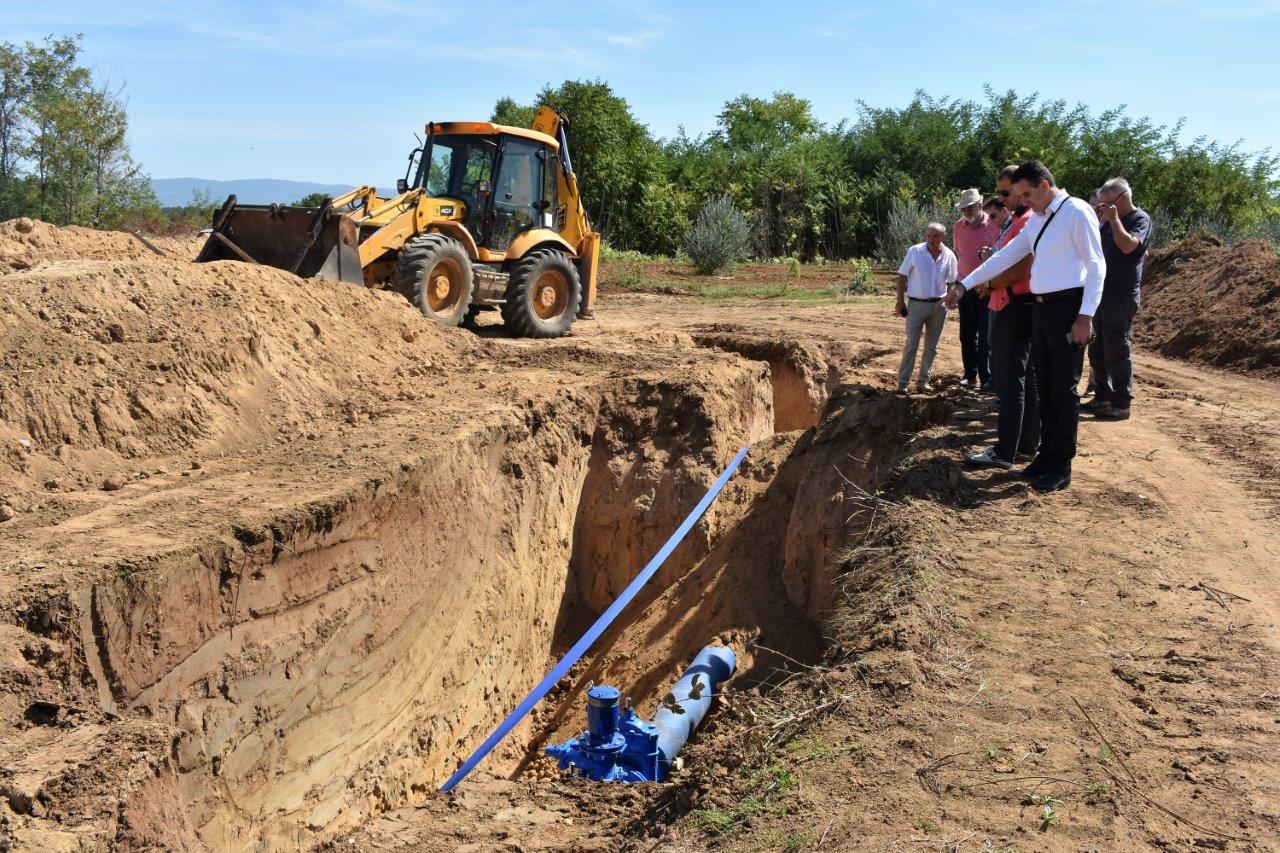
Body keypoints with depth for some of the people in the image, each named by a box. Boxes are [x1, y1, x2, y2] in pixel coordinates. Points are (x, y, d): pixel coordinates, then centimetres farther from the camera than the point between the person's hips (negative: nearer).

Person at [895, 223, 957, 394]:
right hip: (916, 304, -3)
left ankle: (923, 380, 20)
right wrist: (900, 301, -6)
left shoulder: (949, 256, 1)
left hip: (938, 306, 3)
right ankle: (902, 382, -4)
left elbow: (951, 282, 11)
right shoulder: (914, 252, -7)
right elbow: (902, 277, -2)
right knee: (911, 345, -7)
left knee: (931, 346, 9)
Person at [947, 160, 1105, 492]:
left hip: (1068, 307, -8)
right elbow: (1006, 256, 17)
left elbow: (1096, 266, -13)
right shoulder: (1036, 219, 14)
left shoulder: (1077, 212, -10)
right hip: (1040, 307, 8)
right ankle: (1046, 456, 23)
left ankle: (1061, 468, 6)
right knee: (1044, 387, 13)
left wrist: (1086, 315, -18)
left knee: (1064, 389, -2)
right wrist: (965, 284, 13)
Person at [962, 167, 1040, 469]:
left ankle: (1005, 452, -6)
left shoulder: (1028, 221, -14)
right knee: (1025, 379, 13)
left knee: (1010, 382, -8)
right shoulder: (1012, 219, 18)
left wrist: (990, 284, -7)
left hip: (1015, 307, -10)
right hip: (1008, 306, 10)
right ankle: (1028, 444, 19)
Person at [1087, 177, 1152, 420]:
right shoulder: (1109, 221, 14)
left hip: (1122, 295, -8)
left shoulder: (1140, 219, -7)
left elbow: (1128, 245, -24)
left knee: (1117, 350, -6)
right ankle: (1102, 396, 24)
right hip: (1101, 292, 8)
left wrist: (1113, 218, -16)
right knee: (1097, 348, 13)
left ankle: (1121, 404, -1)